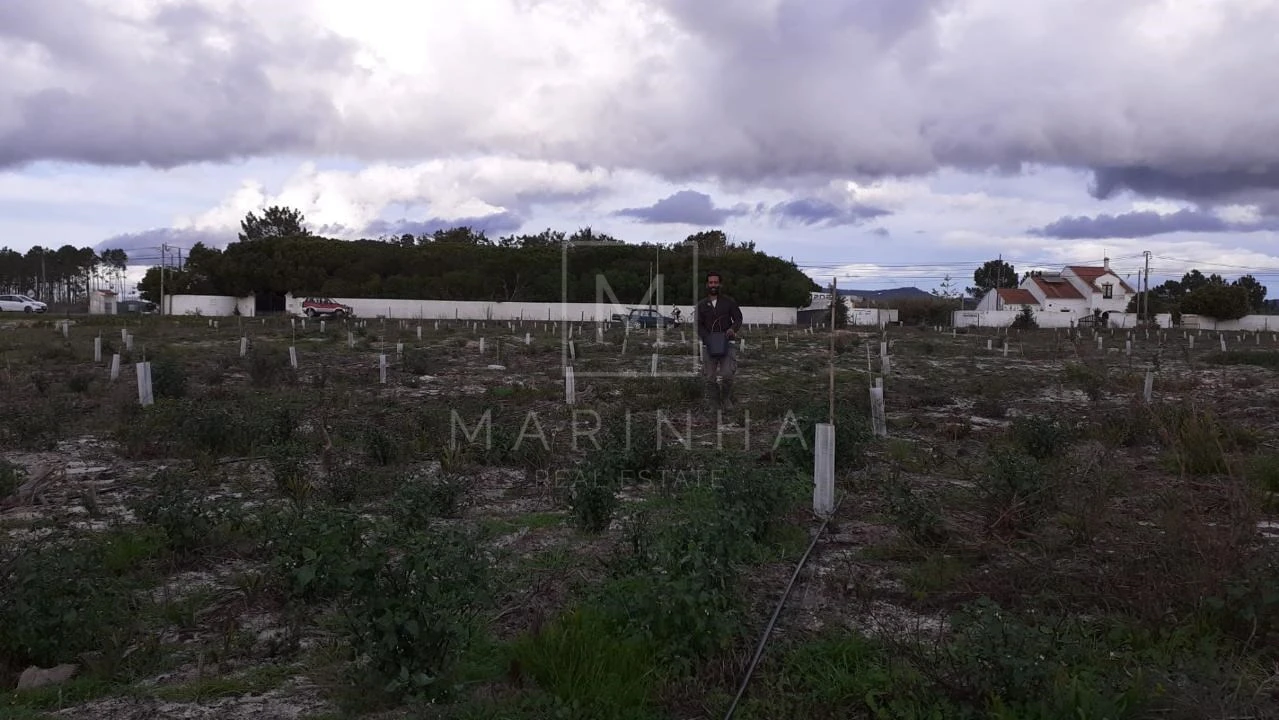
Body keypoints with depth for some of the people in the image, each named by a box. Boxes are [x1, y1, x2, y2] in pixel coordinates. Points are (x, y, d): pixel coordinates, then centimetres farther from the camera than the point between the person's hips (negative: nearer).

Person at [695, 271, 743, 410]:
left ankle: (726, 398, 8)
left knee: (727, 375, -16)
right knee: (710, 378, 0)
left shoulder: (729, 302, 8)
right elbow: (698, 325, 5)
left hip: (727, 342, -2)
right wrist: (708, 338, -13)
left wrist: (733, 329, -19)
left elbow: (738, 318, 4)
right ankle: (714, 405, 12)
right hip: (708, 345, 2)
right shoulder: (701, 305, 12)